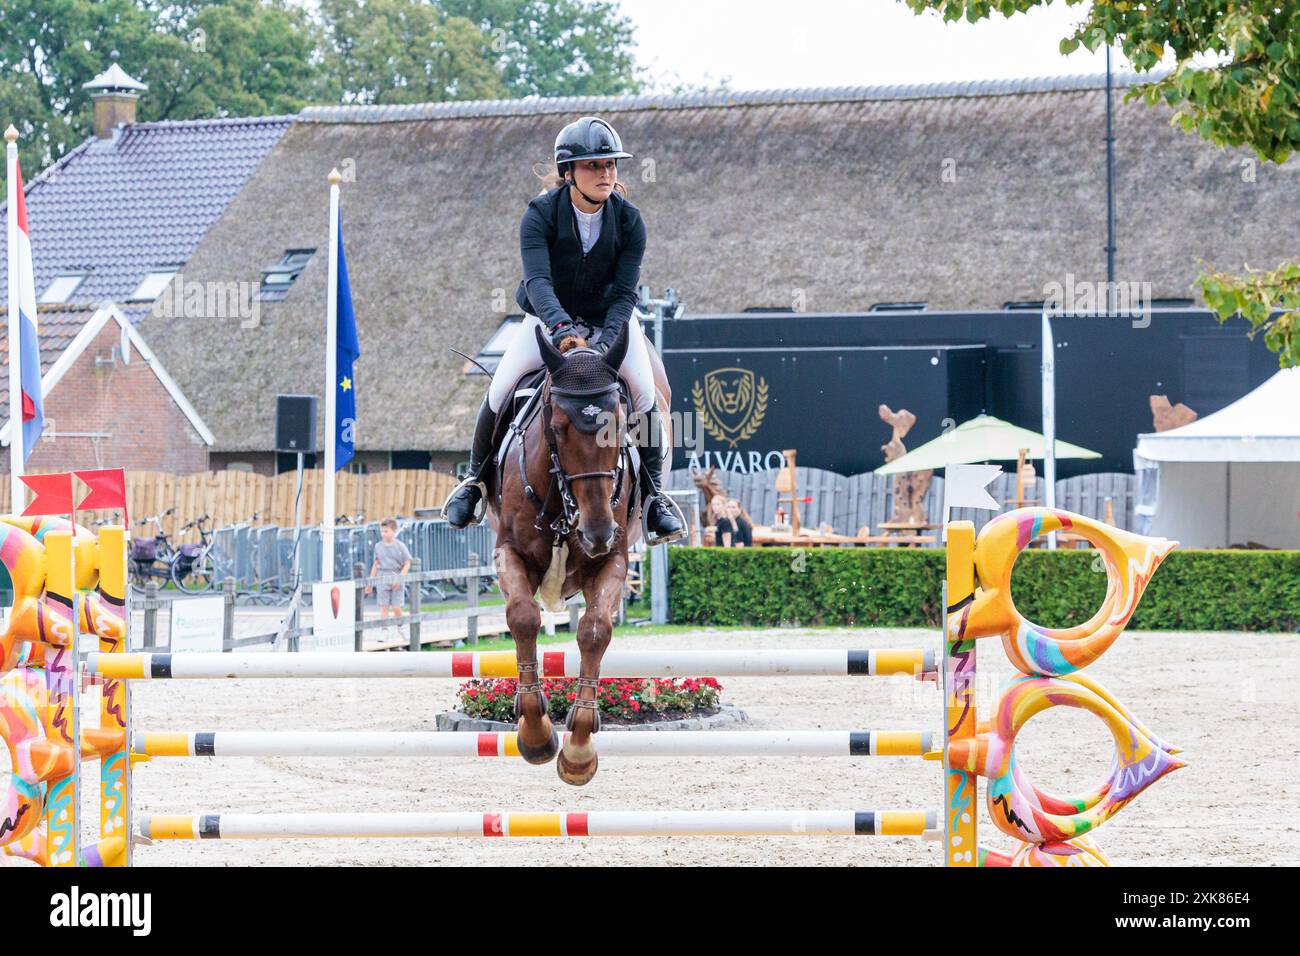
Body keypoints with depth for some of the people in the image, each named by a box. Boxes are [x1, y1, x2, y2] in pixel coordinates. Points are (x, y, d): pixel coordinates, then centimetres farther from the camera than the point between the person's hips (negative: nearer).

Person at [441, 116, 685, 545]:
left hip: (610, 319, 1)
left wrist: (605, 341, -36)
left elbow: (625, 293, -18)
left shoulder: (629, 220, -16)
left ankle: (652, 492, -1)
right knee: (500, 389, -15)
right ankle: (477, 477, 10)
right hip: (549, 318, -1)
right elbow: (537, 279, -33)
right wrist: (560, 327, -52)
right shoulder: (540, 215, -21)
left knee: (643, 394, -19)